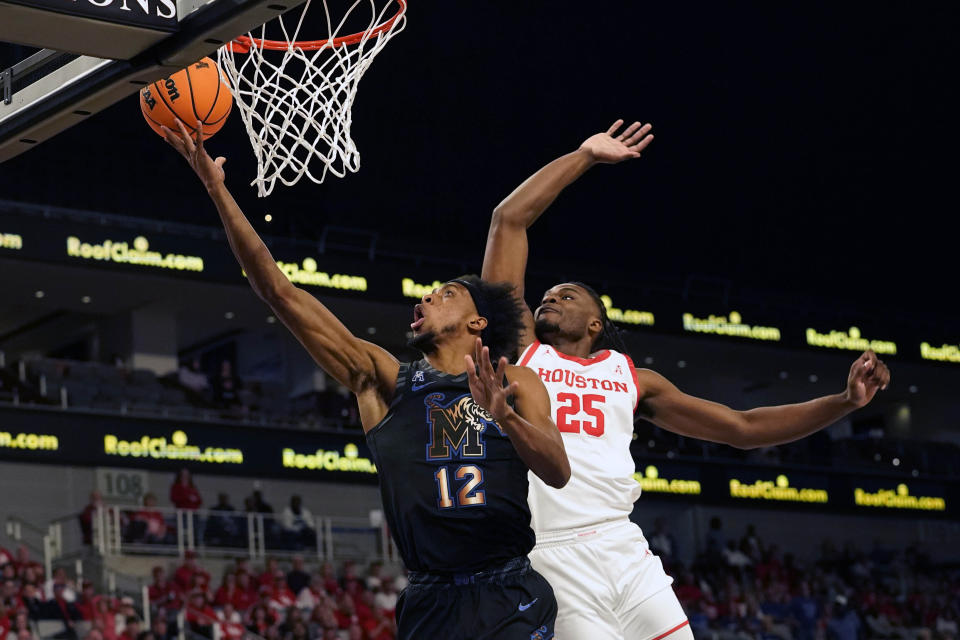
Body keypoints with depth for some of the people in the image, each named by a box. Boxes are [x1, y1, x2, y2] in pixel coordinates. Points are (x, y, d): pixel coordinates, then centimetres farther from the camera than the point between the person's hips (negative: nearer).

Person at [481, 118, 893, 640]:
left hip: (625, 552, 4)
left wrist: (845, 401, 17)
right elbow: (508, 220, 10)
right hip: (551, 559, -3)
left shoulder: (629, 375, 23)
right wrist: (585, 157, 16)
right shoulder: (519, 349, 14)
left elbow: (742, 428, 24)